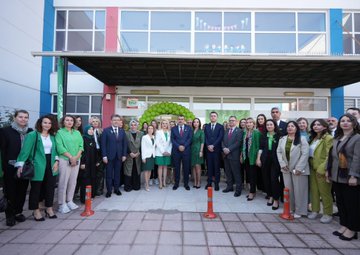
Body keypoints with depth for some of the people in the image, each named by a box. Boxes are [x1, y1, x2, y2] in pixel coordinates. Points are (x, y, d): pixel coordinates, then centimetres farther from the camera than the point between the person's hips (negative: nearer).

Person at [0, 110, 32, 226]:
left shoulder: (31, 132, 5)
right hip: (11, 168, -2)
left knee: (22, 191, 11)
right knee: (10, 192, 9)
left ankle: (18, 212, 27)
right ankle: (9, 215, 22)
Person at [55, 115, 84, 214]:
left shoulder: (77, 133, 14)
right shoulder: (59, 132, 1)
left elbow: (81, 145, 7)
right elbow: (60, 147, -9)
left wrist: (76, 157, -7)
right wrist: (71, 157, -14)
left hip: (76, 160, 5)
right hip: (64, 160, -4)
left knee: (73, 182, 9)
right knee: (63, 182, -2)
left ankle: (69, 201, 21)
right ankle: (62, 204, 8)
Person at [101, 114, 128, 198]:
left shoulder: (122, 131, 8)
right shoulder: (106, 130, -1)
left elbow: (125, 143, 8)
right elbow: (103, 144, -5)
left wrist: (124, 155, 2)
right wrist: (104, 156, -11)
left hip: (119, 156, 3)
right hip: (109, 156, -3)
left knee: (117, 173, 11)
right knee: (109, 174, 5)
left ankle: (116, 189, 23)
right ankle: (109, 190, 16)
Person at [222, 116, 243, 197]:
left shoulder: (239, 131, -4)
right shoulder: (226, 131, 17)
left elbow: (238, 142, -13)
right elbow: (223, 141, 12)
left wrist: (229, 149, -17)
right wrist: (224, 148, -7)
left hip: (234, 155, -6)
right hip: (226, 154, 6)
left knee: (236, 173, -1)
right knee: (228, 172, 12)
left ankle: (238, 189, 8)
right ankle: (229, 186, 24)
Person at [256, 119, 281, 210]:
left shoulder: (279, 135, -2)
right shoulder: (264, 136, 9)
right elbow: (261, 148, 10)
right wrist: (258, 158, 4)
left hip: (275, 160, -4)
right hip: (265, 160, 4)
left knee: (274, 179, -6)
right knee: (266, 179, 8)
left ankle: (276, 199, 7)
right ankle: (270, 196, 23)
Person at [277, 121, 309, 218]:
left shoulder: (302, 139, -7)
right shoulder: (282, 139, 9)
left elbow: (305, 154, -13)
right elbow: (279, 152, 7)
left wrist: (298, 168, -17)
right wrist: (282, 164, -5)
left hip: (298, 169, -4)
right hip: (286, 169, 5)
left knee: (299, 190, 2)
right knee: (288, 189, 12)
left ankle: (299, 211, 16)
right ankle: (290, 208, 27)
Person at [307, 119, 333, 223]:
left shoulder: (328, 138, -10)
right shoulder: (313, 138, 13)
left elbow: (329, 155, -15)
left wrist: (322, 168, -18)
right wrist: (310, 165, 7)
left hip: (322, 169, -7)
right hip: (313, 168, 7)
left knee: (324, 191, 3)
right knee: (314, 190, 12)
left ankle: (328, 214, 17)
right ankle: (315, 210, 24)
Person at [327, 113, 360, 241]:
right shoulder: (336, 138, 13)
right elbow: (331, 155, 15)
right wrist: (328, 170, 10)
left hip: (350, 177, -6)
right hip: (337, 176, 6)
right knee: (340, 202, 13)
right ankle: (344, 225, 26)